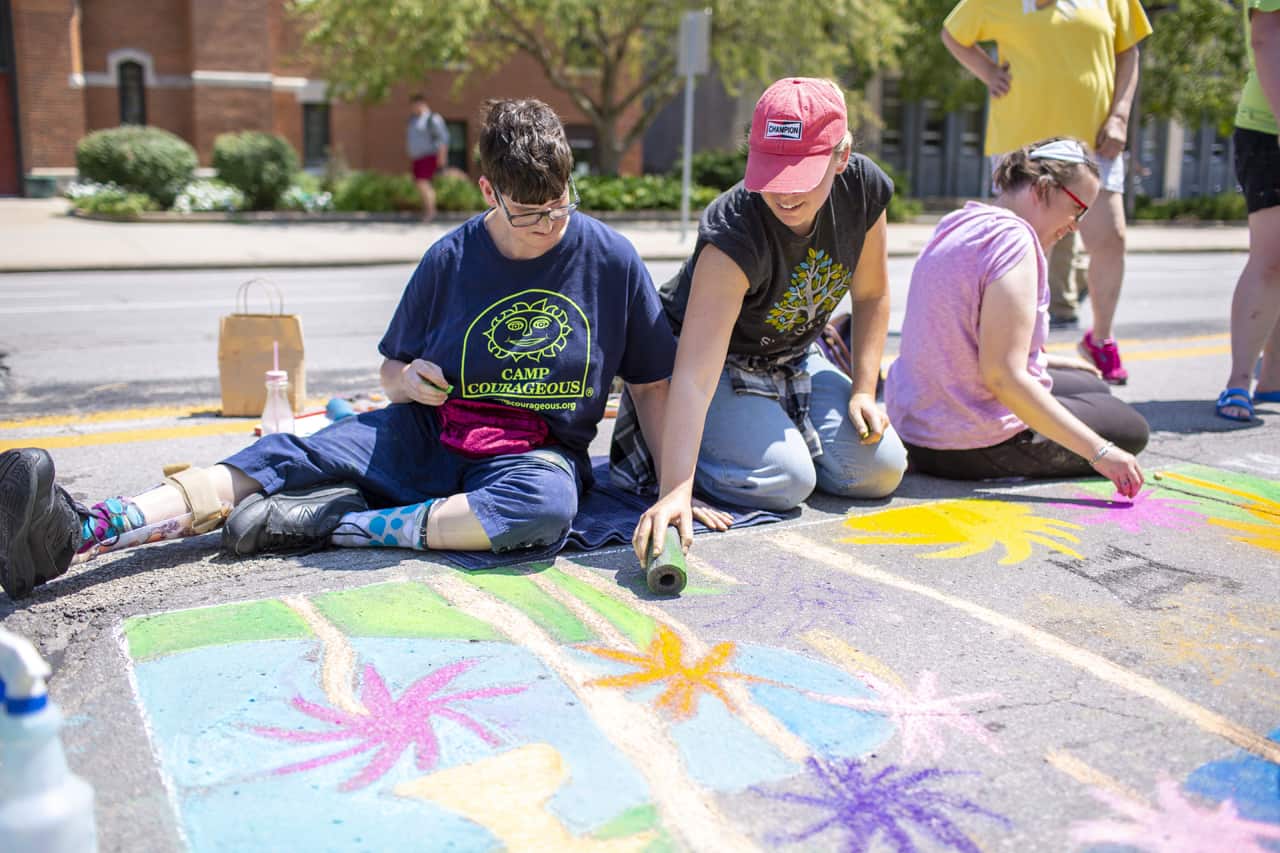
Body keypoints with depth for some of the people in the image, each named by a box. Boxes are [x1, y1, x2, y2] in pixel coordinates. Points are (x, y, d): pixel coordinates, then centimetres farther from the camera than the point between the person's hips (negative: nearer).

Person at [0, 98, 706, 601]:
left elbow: (653, 384, 1)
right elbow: (392, 372, 10)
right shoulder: (451, 258, -1)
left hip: (539, 452, -2)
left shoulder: (610, 259, -5)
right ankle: (76, 533, -36)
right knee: (285, 459, -21)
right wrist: (410, 379, -14)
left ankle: (338, 524, -30)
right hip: (428, 434, 2)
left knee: (547, 503, -39)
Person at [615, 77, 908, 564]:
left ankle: (771, 430, 19)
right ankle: (654, 443, -1)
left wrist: (864, 390, -8)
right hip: (722, 363, -6)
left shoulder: (864, 189, -19)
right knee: (783, 481, -26)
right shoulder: (734, 235, -37)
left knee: (881, 469, -6)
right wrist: (675, 489, -54)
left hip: (794, 358, 6)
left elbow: (871, 294, 1)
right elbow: (696, 374, -45)